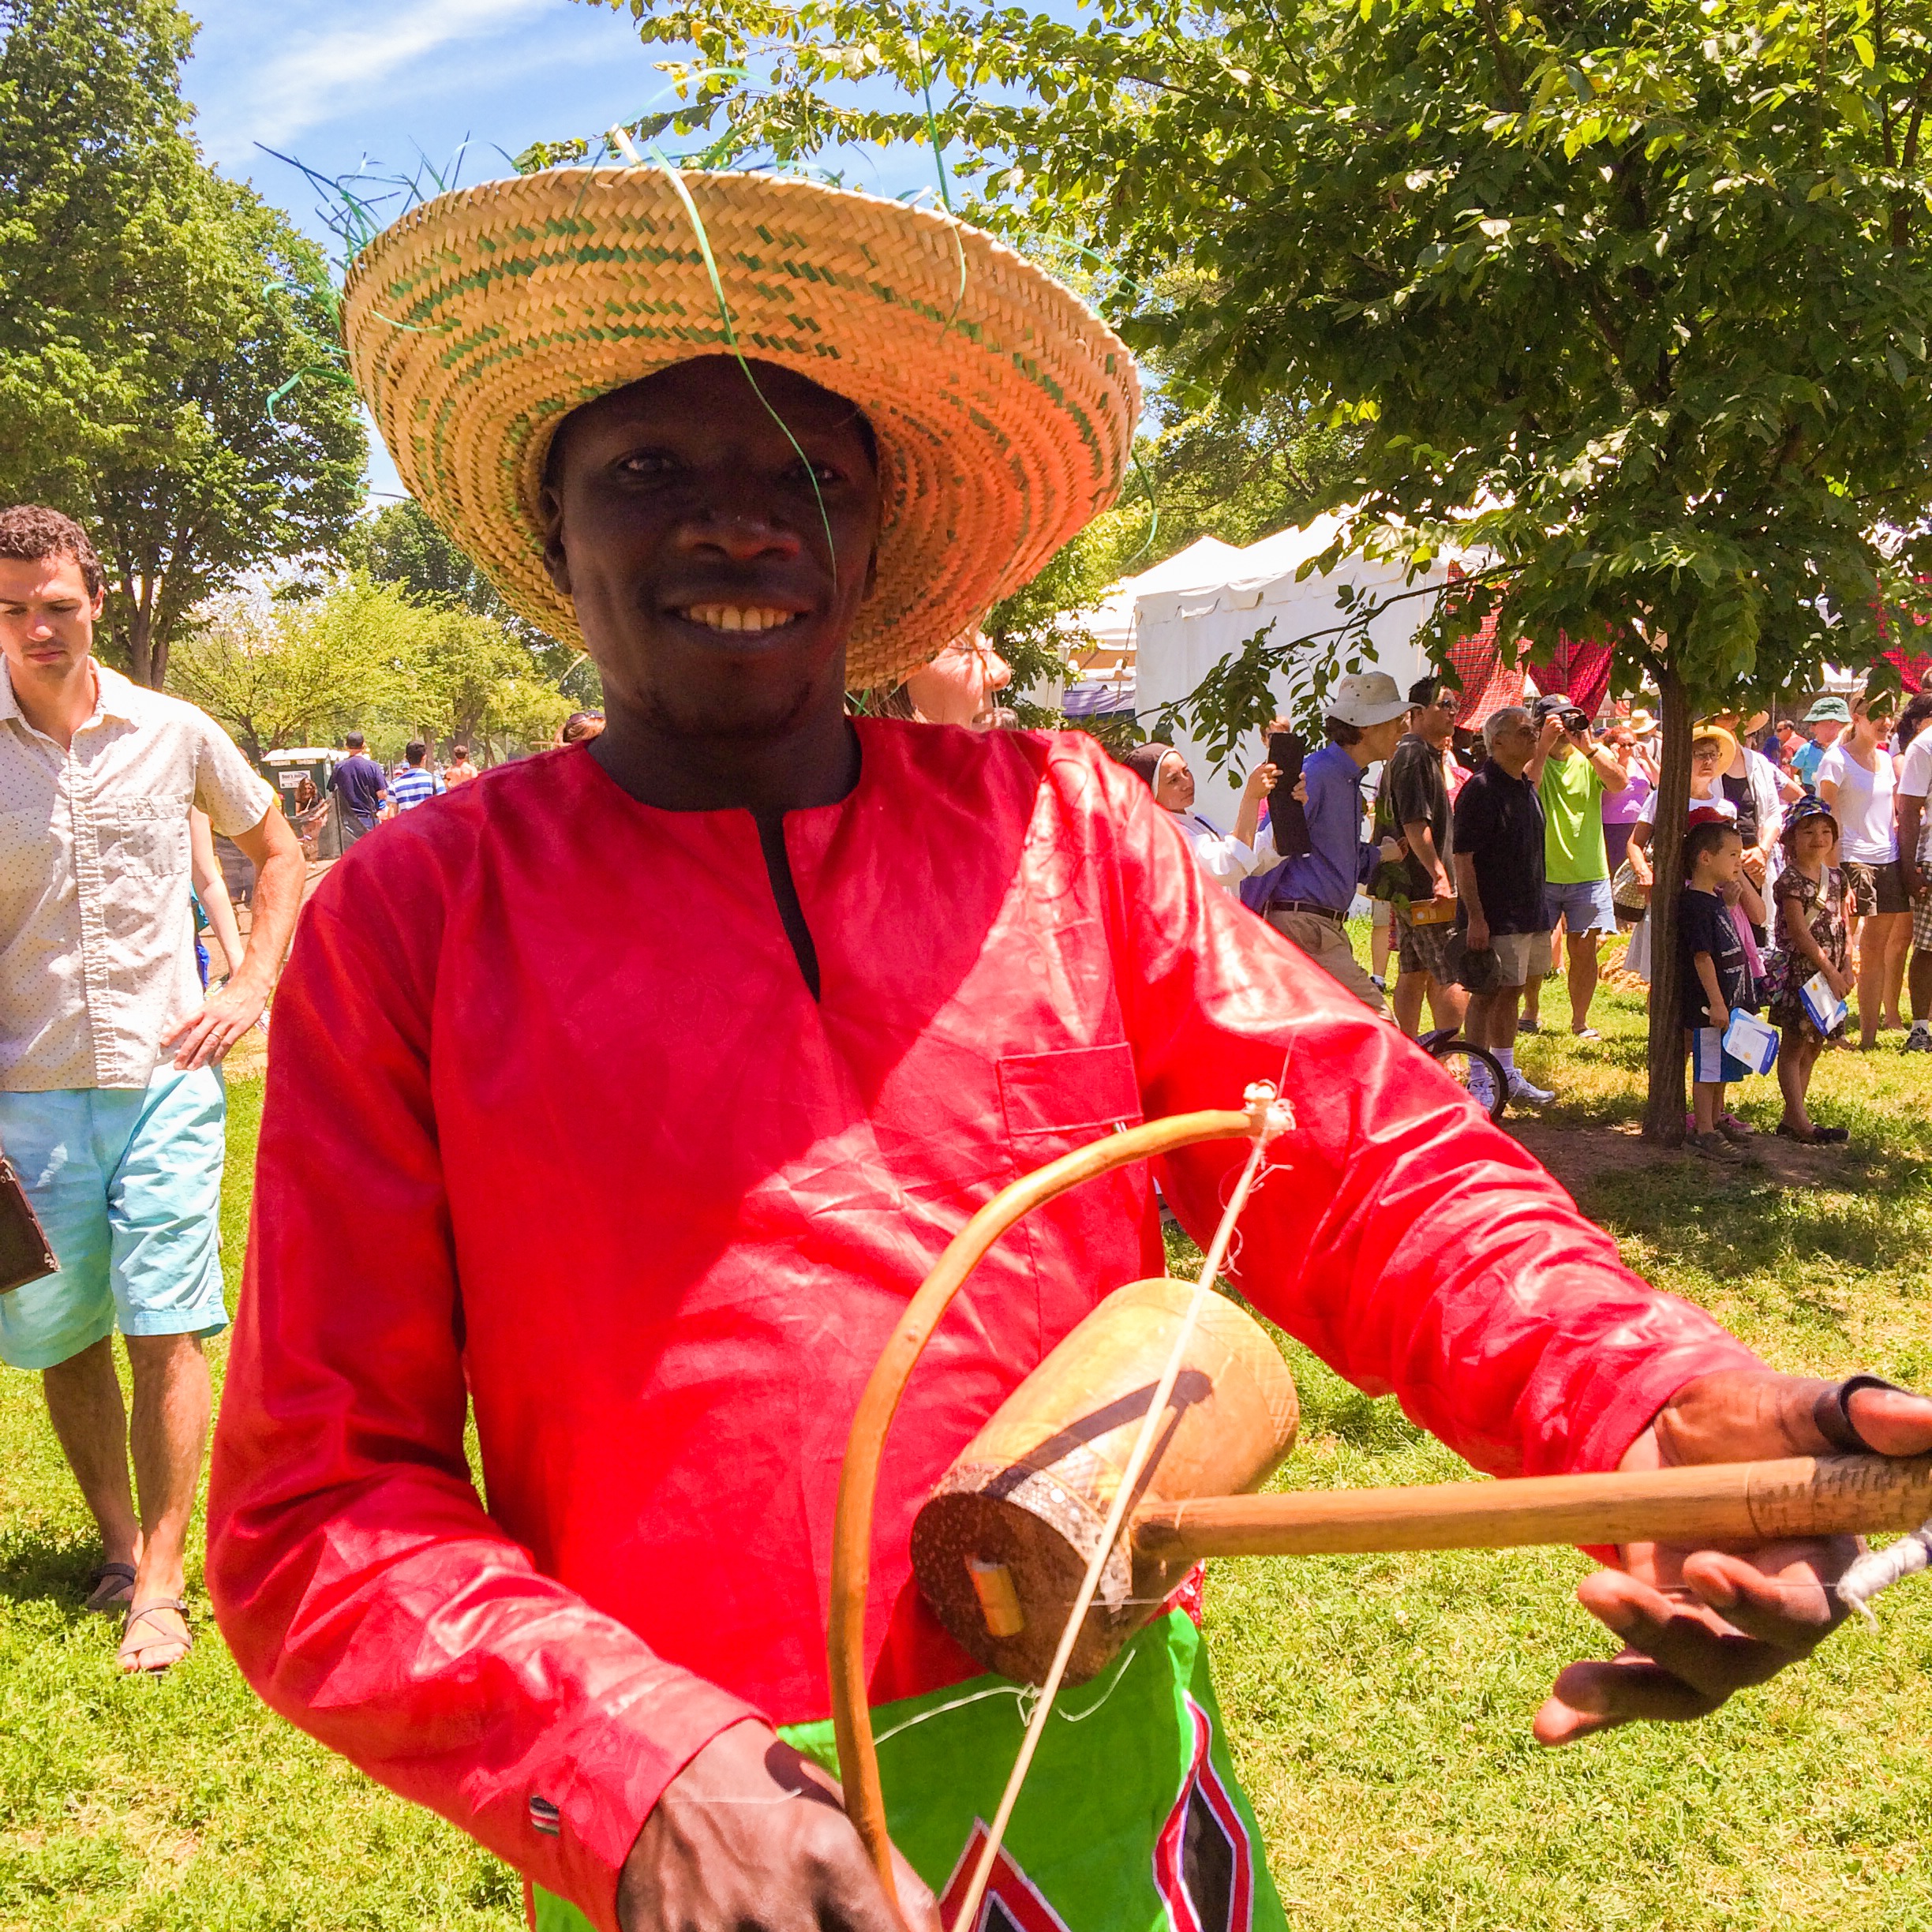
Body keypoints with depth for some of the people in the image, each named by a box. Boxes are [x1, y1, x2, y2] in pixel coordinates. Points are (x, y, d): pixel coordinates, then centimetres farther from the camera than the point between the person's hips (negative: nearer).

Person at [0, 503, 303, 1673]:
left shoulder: (172, 734, 2)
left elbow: (278, 850, 17)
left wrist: (253, 989, 5)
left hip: (166, 1080, -1)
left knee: (165, 1333, -4)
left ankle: (162, 1582, 6)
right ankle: (119, 1545, 27)